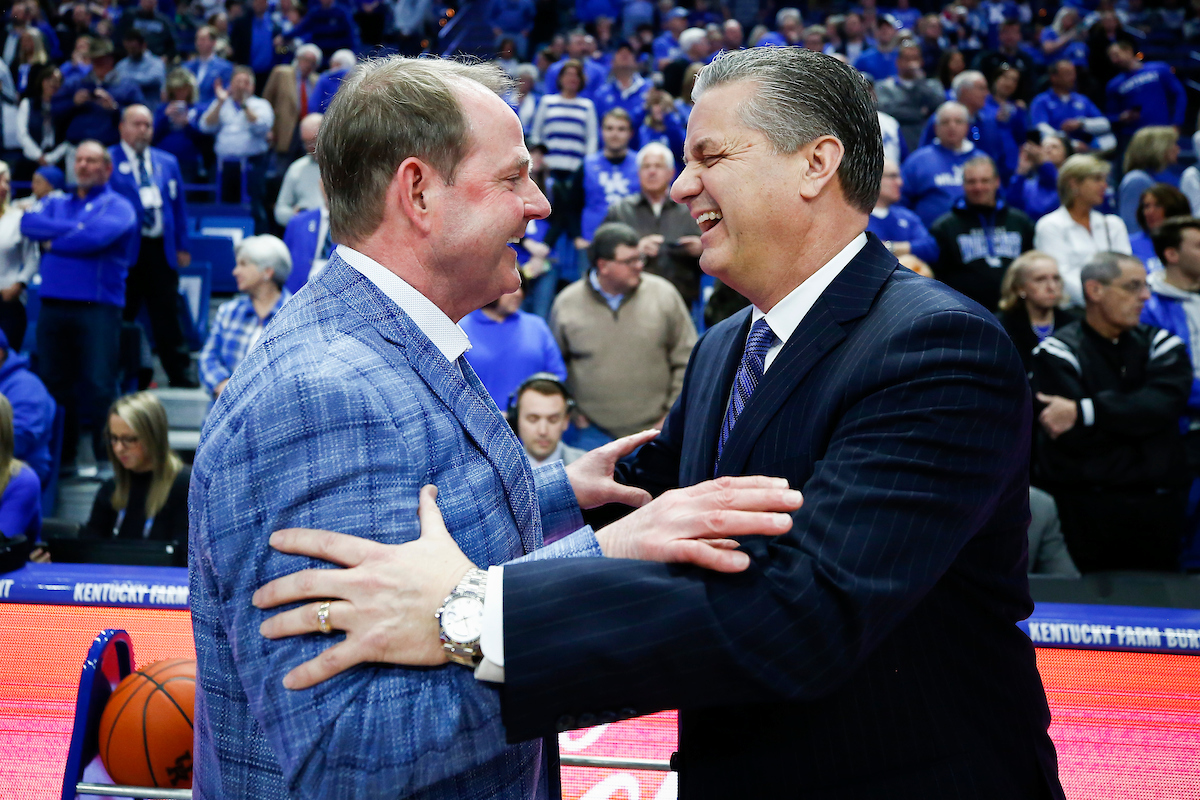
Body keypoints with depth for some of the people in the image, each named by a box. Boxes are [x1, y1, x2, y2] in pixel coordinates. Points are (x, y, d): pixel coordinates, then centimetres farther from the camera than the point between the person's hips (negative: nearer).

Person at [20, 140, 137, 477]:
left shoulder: (118, 207, 4)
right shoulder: (55, 203, 19)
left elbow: (98, 236, -15)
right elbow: (29, 223, 0)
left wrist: (54, 241, -2)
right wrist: (76, 229, -8)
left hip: (98, 307, -5)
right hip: (53, 305, 5)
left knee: (100, 384, -8)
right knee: (54, 383, 7)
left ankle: (107, 458, 0)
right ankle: (61, 457, 17)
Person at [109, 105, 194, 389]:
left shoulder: (168, 162, 16)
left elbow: (179, 205, 16)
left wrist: (182, 247, 10)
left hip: (161, 250, 3)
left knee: (167, 315, 7)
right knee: (121, 316, 3)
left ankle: (180, 374, 12)